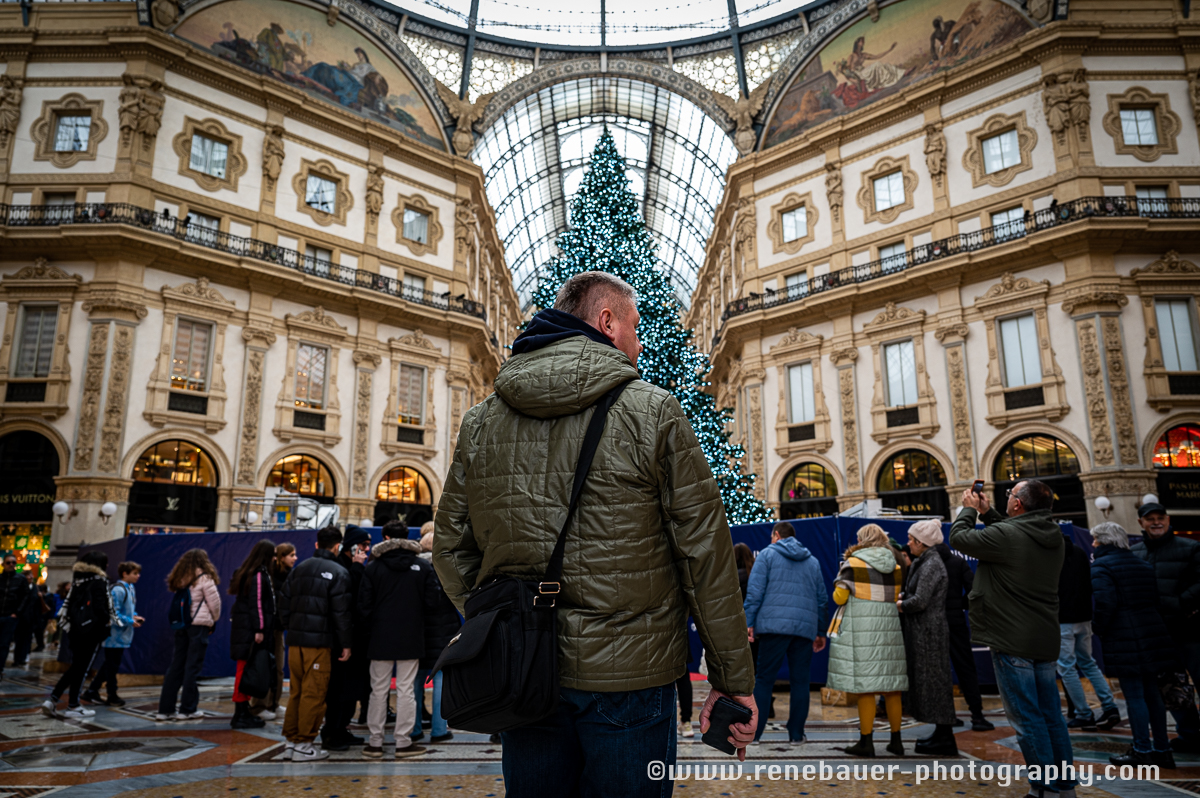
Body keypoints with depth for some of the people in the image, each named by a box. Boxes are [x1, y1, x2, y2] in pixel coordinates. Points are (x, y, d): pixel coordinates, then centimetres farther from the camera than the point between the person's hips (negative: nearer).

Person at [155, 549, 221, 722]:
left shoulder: (180, 579, 11)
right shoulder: (204, 578, -7)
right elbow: (215, 602, -4)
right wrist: (214, 620, 13)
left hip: (181, 625, 6)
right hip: (199, 624, -6)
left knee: (176, 666, 10)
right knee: (193, 666, 0)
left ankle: (165, 709, 12)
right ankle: (187, 709, 4)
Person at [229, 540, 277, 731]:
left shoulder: (247, 573, 16)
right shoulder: (259, 575, -14)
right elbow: (256, 603, -18)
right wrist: (259, 629, -18)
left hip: (243, 628, 10)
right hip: (251, 629, -10)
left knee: (246, 671, 12)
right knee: (247, 671, -6)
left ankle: (243, 713, 17)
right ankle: (241, 715, -2)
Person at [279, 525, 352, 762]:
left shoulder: (299, 568, 14)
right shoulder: (338, 572, -6)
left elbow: (283, 603, 14)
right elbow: (341, 611, -10)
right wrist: (346, 643, -5)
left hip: (295, 640, 7)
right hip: (319, 641, -6)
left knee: (296, 691, 14)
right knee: (314, 693, 0)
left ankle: (291, 741, 19)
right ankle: (303, 744, 3)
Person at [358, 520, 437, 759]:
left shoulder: (373, 567, -2)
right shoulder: (423, 567, -1)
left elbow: (364, 606, -3)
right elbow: (431, 604, -1)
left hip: (381, 640, 0)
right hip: (411, 640, 0)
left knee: (379, 690, 9)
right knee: (406, 690, 4)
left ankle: (375, 742, 14)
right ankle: (403, 742, 7)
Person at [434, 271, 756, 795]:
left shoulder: (480, 422, 4)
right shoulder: (652, 412, -8)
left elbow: (451, 549, 9)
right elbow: (705, 553, -9)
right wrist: (733, 680, -1)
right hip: (627, 676, -4)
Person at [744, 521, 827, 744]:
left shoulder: (768, 554, 6)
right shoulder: (812, 561, 19)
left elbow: (755, 591, -4)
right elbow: (822, 598, 18)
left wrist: (749, 623, -4)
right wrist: (820, 631, 22)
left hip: (774, 625, -3)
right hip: (805, 628, 3)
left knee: (764, 679, 2)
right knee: (800, 681, 9)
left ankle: (754, 731, 2)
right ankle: (796, 733, 11)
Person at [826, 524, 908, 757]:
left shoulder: (853, 564, -5)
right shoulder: (895, 566, 10)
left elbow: (839, 597, -6)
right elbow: (899, 600, 12)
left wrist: (839, 589, 14)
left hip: (861, 630, -5)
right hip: (890, 627, 5)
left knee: (864, 685, -1)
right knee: (891, 685, 12)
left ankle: (866, 741, 3)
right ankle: (896, 740, 19)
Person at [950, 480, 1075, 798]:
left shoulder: (1005, 534, -19)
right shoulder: (1053, 536, 6)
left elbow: (959, 537, -7)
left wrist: (970, 509, 9)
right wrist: (986, 513, 20)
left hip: (1012, 642, -8)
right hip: (1046, 640, 8)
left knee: (1026, 718, -1)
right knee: (1051, 715, 15)